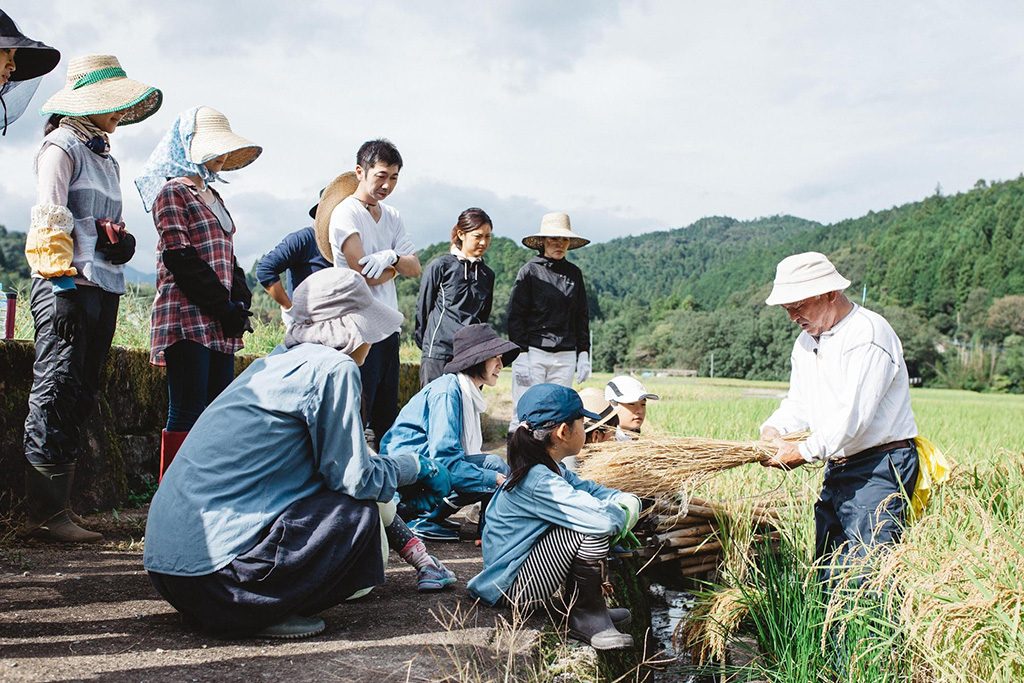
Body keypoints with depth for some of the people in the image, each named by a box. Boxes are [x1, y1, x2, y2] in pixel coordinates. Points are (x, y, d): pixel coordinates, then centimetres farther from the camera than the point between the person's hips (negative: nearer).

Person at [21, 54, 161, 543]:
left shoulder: (106, 158, 22)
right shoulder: (62, 146, -2)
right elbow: (49, 218, -11)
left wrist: (123, 241, 8)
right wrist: (62, 284, -18)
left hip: (104, 286, 8)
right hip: (68, 285, -8)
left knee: (81, 397, 8)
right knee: (57, 391, -9)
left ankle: (57, 504, 13)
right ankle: (46, 513, -5)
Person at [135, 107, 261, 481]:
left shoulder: (212, 196, 22)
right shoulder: (173, 192, -4)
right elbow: (181, 260, -14)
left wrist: (241, 302, 3)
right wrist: (226, 307, -14)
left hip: (220, 324, 8)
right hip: (188, 319, -8)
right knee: (187, 415, -8)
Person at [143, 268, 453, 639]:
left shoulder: (278, 359, 15)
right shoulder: (334, 367, -11)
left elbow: (334, 462, 24)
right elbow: (356, 479, -9)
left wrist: (407, 477, 28)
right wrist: (416, 465, 9)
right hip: (213, 564, -9)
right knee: (361, 514, -2)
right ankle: (262, 613, -4)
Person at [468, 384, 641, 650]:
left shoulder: (551, 469, 5)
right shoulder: (539, 482, -27)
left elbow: (590, 489, 13)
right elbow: (603, 520, -33)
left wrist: (626, 500, -8)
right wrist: (621, 513, -10)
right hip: (513, 586, -10)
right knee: (594, 529, -24)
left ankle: (591, 604, 11)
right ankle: (586, 618, -6)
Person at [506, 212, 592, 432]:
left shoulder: (574, 273, 12)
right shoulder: (530, 271, -1)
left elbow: (582, 317, 17)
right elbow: (515, 316, -4)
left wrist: (584, 354, 10)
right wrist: (521, 356, -10)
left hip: (565, 356, 4)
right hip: (533, 353, -4)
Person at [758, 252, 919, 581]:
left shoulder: (868, 334, -15)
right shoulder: (806, 342, 14)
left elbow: (853, 414, -22)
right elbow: (798, 404, 14)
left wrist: (805, 452, -17)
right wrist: (773, 430, -7)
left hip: (880, 469, -9)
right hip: (837, 469, 9)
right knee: (826, 572, 12)